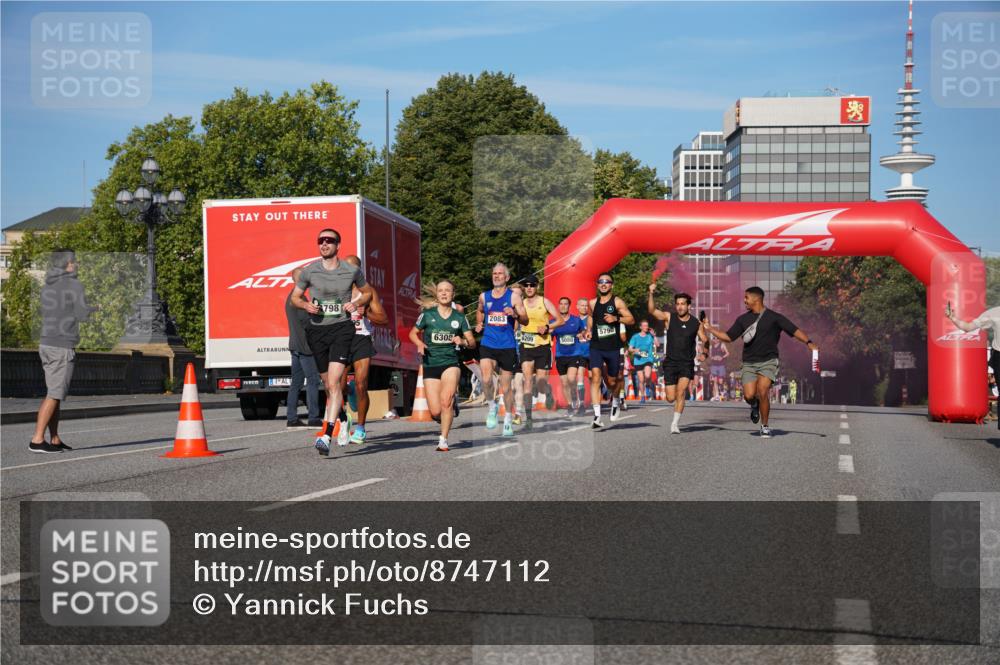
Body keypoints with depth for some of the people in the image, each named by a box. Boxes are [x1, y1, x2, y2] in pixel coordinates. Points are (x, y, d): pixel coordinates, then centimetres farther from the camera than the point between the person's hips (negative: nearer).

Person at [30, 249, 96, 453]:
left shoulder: (46, 287, 13)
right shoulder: (75, 285, -9)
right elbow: (83, 314, -11)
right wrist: (94, 310, 11)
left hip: (46, 344, 8)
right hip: (63, 347, -8)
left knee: (54, 393, 13)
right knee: (54, 395, -8)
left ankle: (55, 440, 14)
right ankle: (37, 440, -12)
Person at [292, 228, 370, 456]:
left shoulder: (351, 271, 1)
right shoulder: (309, 271, 2)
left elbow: (367, 293, 18)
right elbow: (295, 296, 14)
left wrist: (356, 303, -3)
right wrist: (306, 305, -8)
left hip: (341, 328, -3)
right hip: (317, 330, 3)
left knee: (333, 383, -17)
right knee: (328, 384, 12)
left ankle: (327, 436, -24)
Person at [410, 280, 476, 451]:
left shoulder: (459, 318, 6)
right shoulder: (427, 314, 4)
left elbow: (472, 342, 9)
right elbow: (413, 333, 16)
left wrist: (463, 342, -13)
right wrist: (419, 344, -5)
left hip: (451, 362, -1)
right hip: (431, 365, 1)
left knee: (446, 400, -24)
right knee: (435, 412, -4)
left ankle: (443, 440, -12)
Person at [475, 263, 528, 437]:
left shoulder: (513, 297, 0)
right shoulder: (484, 296, 9)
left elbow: (525, 320, -1)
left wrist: (515, 314, -21)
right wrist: (479, 324, 11)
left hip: (507, 346, -1)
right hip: (488, 344, 2)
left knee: (506, 386, 5)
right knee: (486, 378, -22)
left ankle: (508, 419, 21)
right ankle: (492, 406, 4)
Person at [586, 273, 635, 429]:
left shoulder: (617, 302, -3)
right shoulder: (592, 303, 7)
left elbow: (631, 320, -5)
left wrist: (616, 318, -21)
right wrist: (589, 330, 11)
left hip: (613, 348, -1)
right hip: (596, 347, 1)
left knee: (612, 381, 11)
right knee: (595, 377, -18)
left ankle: (615, 401, 47)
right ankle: (597, 417, -23)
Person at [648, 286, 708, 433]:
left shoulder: (696, 324, 1)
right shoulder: (669, 318, -1)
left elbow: (706, 342, 8)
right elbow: (652, 310, -12)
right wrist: (651, 294, -26)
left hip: (687, 364, -1)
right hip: (671, 363, 1)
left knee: (681, 392, -19)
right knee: (671, 398, -2)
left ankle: (675, 424, -12)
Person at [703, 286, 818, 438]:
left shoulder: (773, 317, -1)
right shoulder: (743, 319, 12)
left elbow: (794, 330, -6)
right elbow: (728, 336, 18)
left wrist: (808, 342, -20)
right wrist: (710, 329, 13)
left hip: (768, 362, -3)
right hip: (749, 363, 3)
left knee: (762, 392, -21)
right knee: (749, 395, -13)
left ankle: (765, 426, -3)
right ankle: (755, 405, 26)